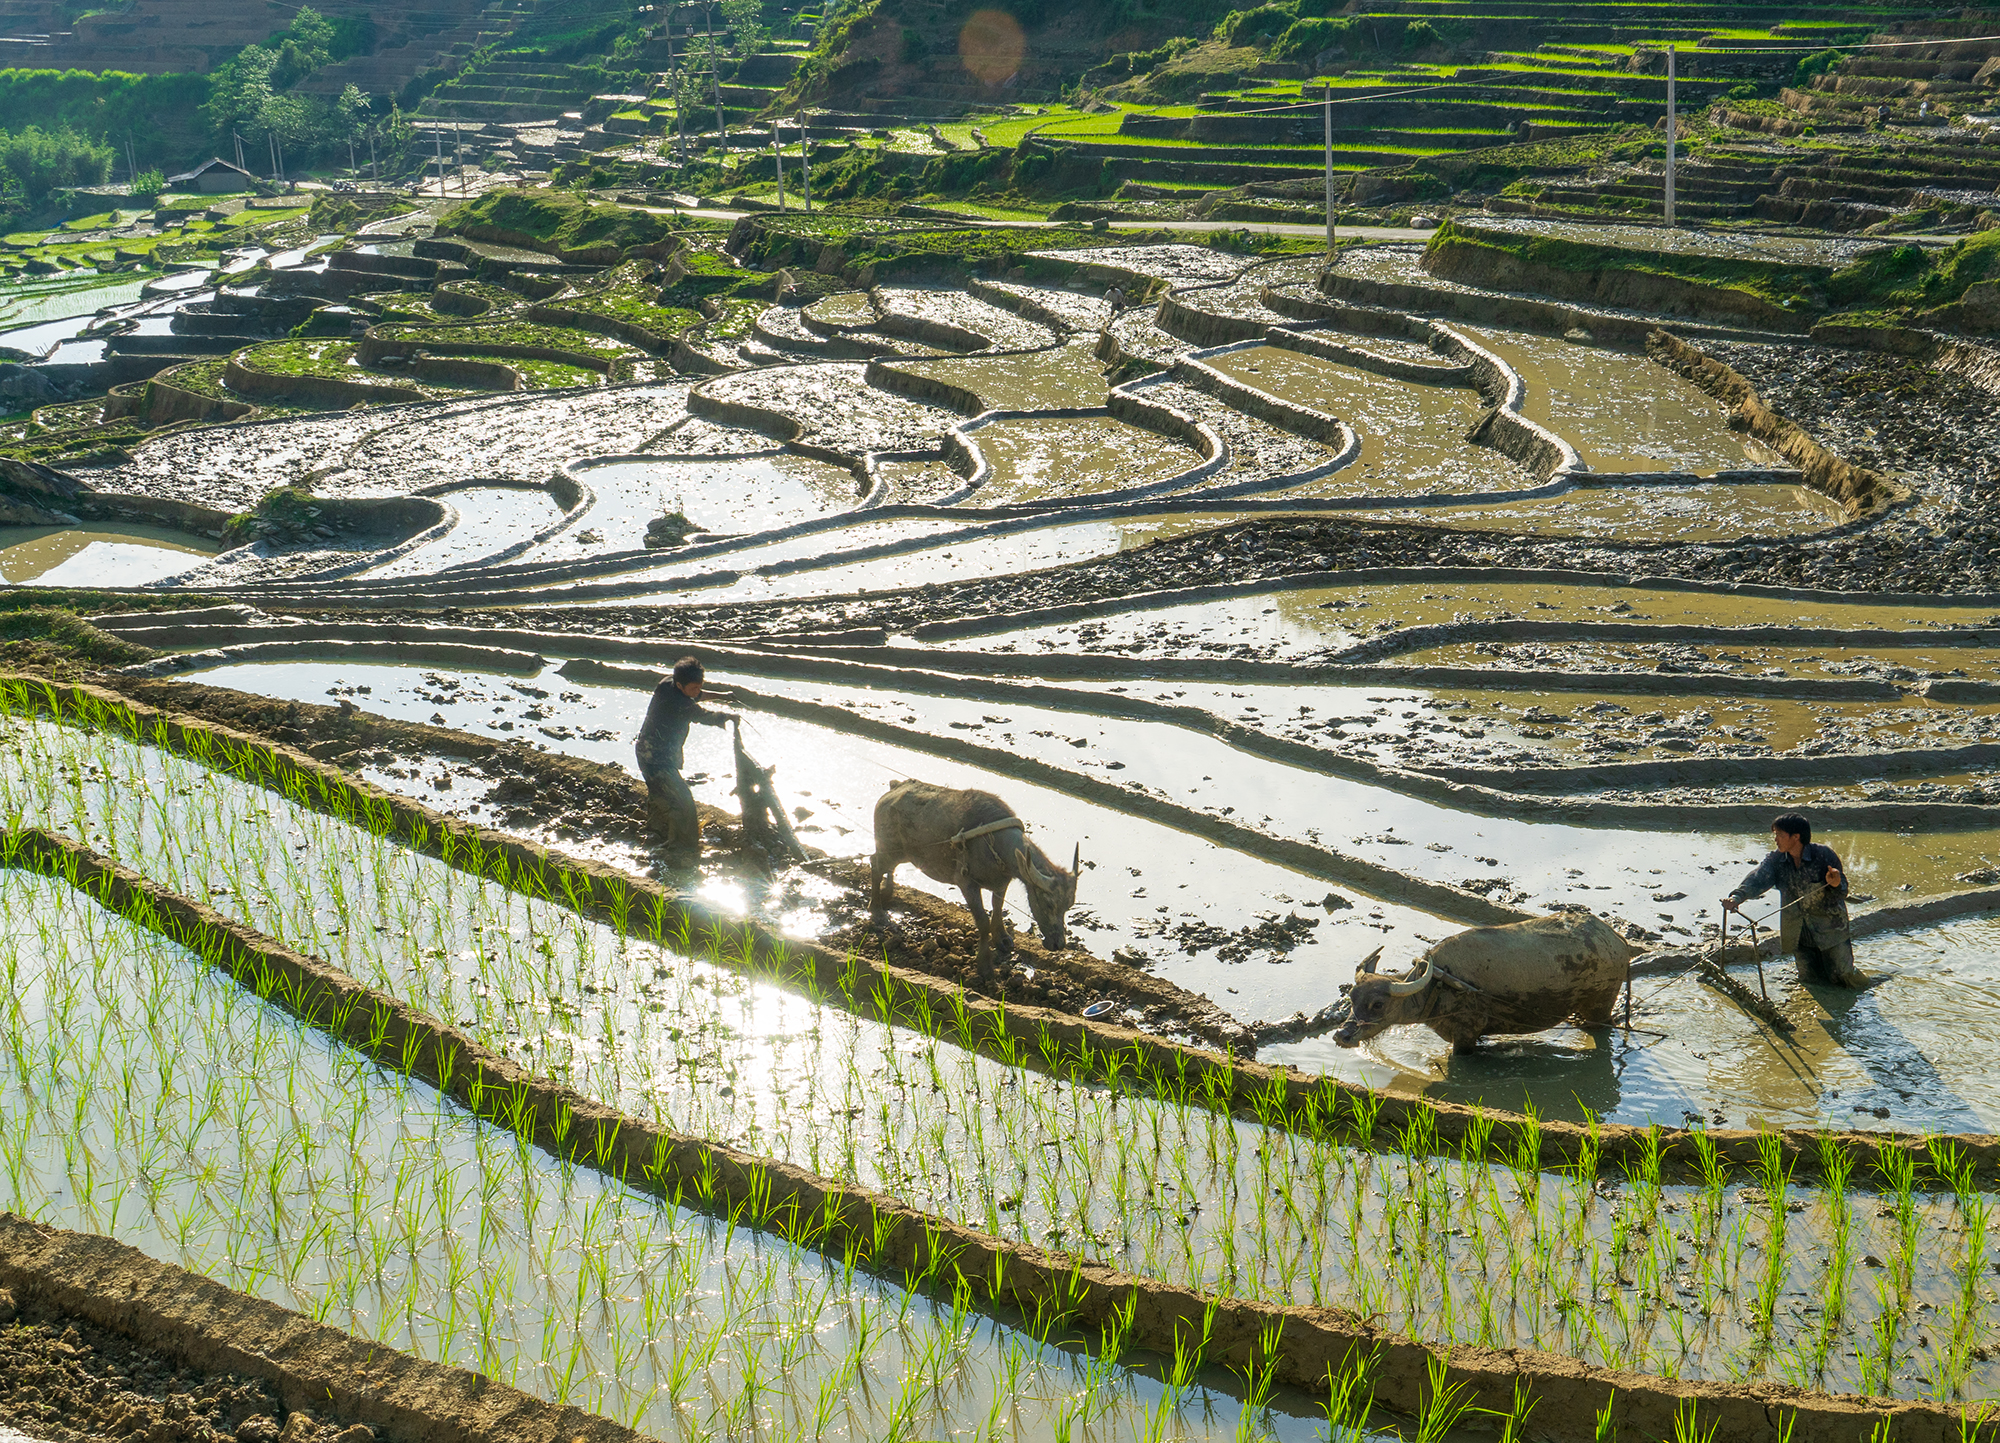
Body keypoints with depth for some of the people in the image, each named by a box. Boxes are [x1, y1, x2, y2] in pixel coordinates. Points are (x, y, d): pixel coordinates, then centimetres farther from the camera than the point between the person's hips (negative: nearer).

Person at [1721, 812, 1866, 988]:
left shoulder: (1824, 855, -17)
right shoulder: (1775, 861, -7)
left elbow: (1842, 893, -14)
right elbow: (1757, 879, -24)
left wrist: (1836, 885, -39)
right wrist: (1737, 897, -43)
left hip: (1829, 927, -4)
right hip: (1799, 932, 4)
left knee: (1842, 977, -5)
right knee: (1809, 979, 8)